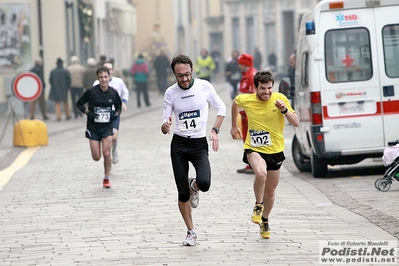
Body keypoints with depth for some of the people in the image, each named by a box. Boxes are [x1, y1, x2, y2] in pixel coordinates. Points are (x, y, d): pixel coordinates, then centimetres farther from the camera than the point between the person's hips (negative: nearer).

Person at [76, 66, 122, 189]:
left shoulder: (113, 92, -3)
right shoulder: (91, 91, -10)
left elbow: (119, 106, 14)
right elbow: (79, 103, 1)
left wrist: (116, 114, -6)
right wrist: (87, 112, -15)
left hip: (107, 127, 1)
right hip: (93, 127, -1)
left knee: (106, 154, -11)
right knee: (96, 157, -1)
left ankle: (106, 178, 7)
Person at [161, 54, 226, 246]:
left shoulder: (204, 86, -4)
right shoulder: (171, 93, -2)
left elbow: (221, 108, 8)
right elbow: (165, 121, 1)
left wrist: (214, 130, -4)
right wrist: (165, 126, -24)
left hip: (199, 144, -1)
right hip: (179, 144, 1)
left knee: (204, 183, -24)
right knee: (182, 194, 0)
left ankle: (194, 186, 15)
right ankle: (191, 232, 17)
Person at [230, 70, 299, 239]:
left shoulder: (280, 99, -11)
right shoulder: (246, 100, -10)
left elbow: (296, 123, -10)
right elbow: (235, 102, 16)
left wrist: (284, 110, -27)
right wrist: (234, 126, 22)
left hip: (275, 150, 2)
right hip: (254, 148, -2)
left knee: (270, 190, 13)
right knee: (261, 173, -34)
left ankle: (265, 220, 39)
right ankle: (258, 206, -9)